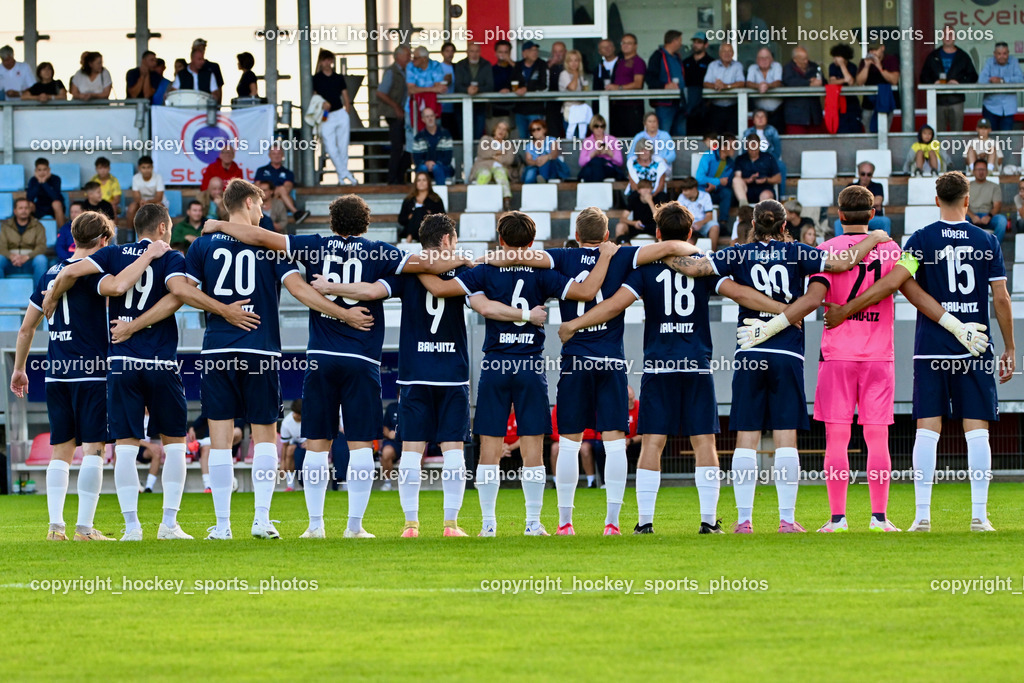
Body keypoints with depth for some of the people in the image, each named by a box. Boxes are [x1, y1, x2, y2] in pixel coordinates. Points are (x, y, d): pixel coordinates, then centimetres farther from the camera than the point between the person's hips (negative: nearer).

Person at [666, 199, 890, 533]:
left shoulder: (739, 255, 3)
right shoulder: (796, 254, 2)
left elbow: (694, 267, -5)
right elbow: (844, 262, -3)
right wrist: (873, 240, 13)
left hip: (749, 354, 1)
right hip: (787, 354, -1)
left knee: (746, 439, 2)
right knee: (786, 437, 0)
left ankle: (743, 518, -1)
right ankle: (787, 518, -3)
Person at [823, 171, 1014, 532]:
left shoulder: (923, 239, -3)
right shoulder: (987, 242, 2)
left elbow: (893, 281, -13)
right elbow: (1001, 299, 4)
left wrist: (844, 311, -7)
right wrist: (1009, 349, 13)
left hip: (931, 349, -1)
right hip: (975, 349, 1)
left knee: (928, 428, 1)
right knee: (977, 429, 2)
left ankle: (922, 515, -3)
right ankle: (979, 514, -1)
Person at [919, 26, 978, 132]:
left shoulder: (963, 57, 11)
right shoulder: (933, 56, 14)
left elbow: (973, 77, 9)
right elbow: (923, 77, 13)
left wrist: (960, 83, -9)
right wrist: (933, 83, -8)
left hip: (956, 100, -1)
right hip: (937, 101, 1)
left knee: (957, 131, -5)